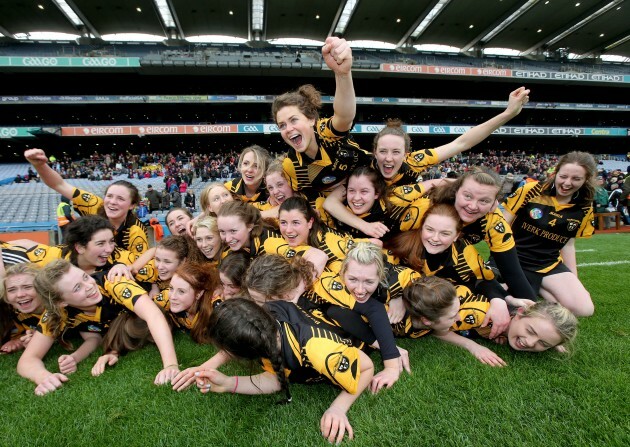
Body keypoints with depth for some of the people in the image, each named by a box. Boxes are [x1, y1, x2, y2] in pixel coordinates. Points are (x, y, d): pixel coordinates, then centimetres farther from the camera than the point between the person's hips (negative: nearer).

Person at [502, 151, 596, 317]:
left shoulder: (584, 209, 2)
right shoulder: (531, 190, -12)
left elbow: (568, 243, 13)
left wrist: (574, 280, 14)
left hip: (550, 264, 4)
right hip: (516, 260, -4)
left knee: (584, 309, -16)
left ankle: (535, 287, 6)